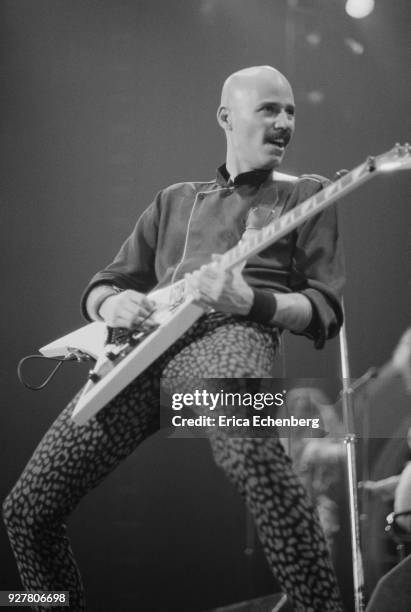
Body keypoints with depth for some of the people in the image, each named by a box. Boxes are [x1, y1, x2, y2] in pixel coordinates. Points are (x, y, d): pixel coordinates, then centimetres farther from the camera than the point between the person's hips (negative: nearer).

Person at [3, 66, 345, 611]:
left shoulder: (304, 194, 20)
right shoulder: (176, 200, 30)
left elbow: (326, 311, 10)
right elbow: (102, 285, 28)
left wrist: (251, 302, -9)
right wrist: (112, 304, 2)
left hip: (229, 333, -4)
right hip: (143, 342, 5)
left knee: (251, 450, -42)